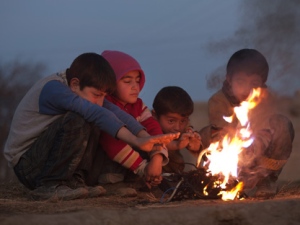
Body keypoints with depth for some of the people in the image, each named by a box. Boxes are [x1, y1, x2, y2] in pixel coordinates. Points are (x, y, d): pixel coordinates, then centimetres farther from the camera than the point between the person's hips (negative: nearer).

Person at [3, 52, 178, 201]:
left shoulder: (85, 90, 2)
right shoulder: (53, 88, -25)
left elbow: (115, 112, -8)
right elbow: (97, 113, -35)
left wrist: (146, 137, -23)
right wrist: (135, 141, -42)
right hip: (26, 165, -9)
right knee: (76, 122, -28)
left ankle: (74, 180, -9)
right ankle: (49, 185, -22)